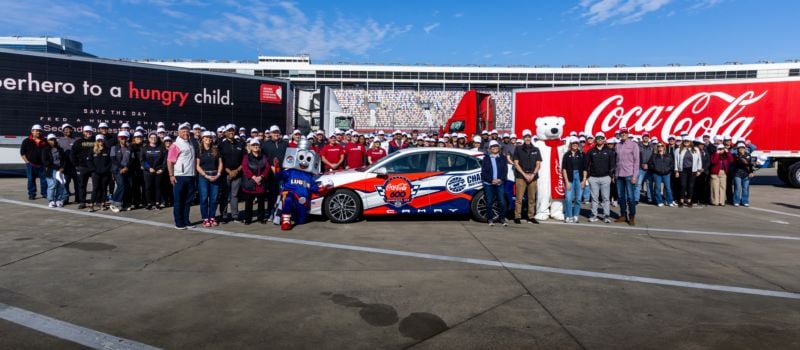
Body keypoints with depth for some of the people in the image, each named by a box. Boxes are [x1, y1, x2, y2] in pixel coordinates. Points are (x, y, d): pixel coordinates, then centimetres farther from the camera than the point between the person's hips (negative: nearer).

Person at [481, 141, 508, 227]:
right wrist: (491, 180, -12)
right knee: (489, 202, 2)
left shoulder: (502, 158, 11)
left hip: (500, 183, 1)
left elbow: (505, 170, 5)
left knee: (502, 201, -3)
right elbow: (483, 172, 0)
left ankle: (502, 218, 8)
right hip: (488, 183, -1)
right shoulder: (486, 158, 6)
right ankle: (490, 219, 10)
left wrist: (500, 179, -11)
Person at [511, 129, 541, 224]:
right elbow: (516, 164, 0)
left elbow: (538, 164, 10)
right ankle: (517, 217, -2)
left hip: (533, 177, 3)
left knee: (532, 198, 5)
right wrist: (525, 174, -9)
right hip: (521, 176, -3)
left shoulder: (536, 150, 13)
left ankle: (531, 216, 12)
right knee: (519, 198, -5)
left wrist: (533, 174, -6)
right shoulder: (518, 149, 6)